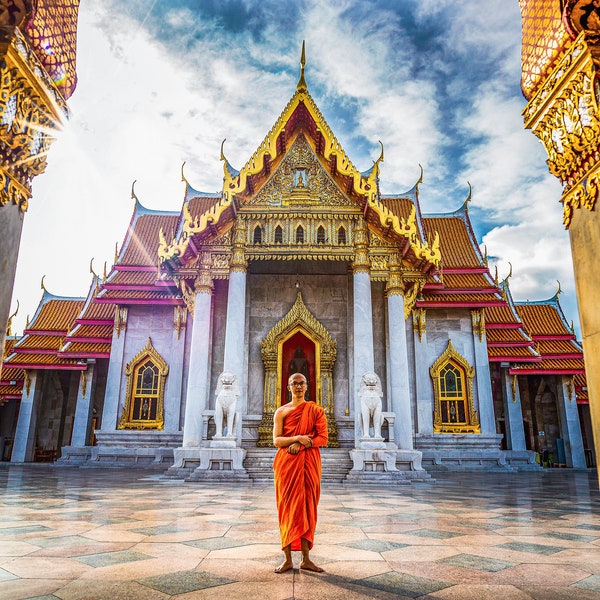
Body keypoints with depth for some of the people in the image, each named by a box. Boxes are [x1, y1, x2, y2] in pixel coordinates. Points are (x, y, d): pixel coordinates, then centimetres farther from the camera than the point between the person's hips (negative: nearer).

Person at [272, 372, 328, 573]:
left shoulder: (316, 410, 5)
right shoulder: (281, 411, 5)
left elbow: (323, 438, -1)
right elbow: (276, 440, -3)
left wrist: (302, 444, -14)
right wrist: (297, 438, -17)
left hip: (309, 463, 1)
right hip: (287, 463, 0)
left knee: (307, 507, 3)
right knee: (287, 507, 1)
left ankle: (306, 558, 12)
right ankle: (287, 559, 8)